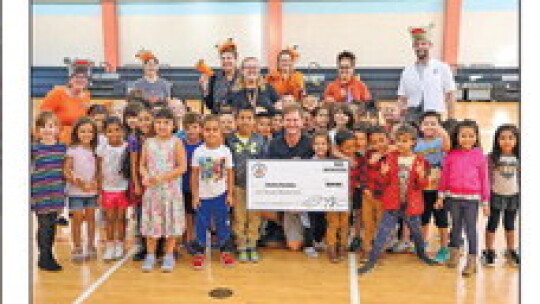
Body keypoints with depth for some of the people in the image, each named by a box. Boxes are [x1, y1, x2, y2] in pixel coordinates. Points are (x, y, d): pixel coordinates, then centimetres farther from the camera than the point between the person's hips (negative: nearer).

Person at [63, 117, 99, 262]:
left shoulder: (95, 151, 6)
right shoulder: (72, 150, -6)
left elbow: (97, 170, 9)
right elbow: (66, 171, -9)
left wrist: (94, 183, -7)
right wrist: (79, 183, -15)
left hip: (92, 191, 3)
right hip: (76, 191, -3)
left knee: (91, 217, 9)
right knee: (77, 218, 2)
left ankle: (91, 246, 20)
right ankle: (77, 248, 12)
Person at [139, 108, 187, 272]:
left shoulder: (176, 143, -4)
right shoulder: (148, 143, 5)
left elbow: (182, 167, -9)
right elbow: (142, 165, 8)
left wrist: (163, 177, -17)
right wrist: (145, 176, -12)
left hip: (170, 189, -2)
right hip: (151, 189, 3)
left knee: (171, 222, 5)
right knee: (151, 222, 8)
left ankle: (169, 255, 19)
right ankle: (150, 255, 22)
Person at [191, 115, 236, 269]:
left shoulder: (225, 151, -6)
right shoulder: (198, 152, -7)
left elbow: (230, 174, 0)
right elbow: (194, 175, -1)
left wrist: (230, 194, -1)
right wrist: (195, 195, -3)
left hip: (220, 194, 0)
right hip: (203, 195, 0)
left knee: (222, 223, 9)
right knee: (201, 224, 7)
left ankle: (226, 251, 22)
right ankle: (199, 253, 20)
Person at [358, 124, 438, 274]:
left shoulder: (419, 161, -4)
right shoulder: (391, 158, -1)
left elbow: (422, 185, -3)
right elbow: (385, 182, 3)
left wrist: (421, 175, -23)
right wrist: (384, 174, -18)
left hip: (411, 204, 1)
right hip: (393, 203, 0)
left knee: (416, 230, 19)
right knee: (383, 231, -4)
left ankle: (422, 254, 45)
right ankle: (372, 260, 1)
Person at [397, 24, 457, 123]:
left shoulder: (442, 68, 4)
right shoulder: (407, 71, 9)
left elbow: (450, 95, 4)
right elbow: (402, 98, 12)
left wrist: (451, 121, -2)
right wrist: (402, 108, -9)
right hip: (412, 117, 2)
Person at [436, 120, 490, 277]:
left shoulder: (479, 156, -2)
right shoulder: (451, 155, 1)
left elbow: (484, 180, 2)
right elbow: (444, 177, 7)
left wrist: (485, 202, 3)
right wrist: (441, 196, 8)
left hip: (472, 198, -2)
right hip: (453, 197, 2)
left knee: (470, 228, 1)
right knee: (456, 225, 16)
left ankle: (472, 260, 12)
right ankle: (454, 252, 32)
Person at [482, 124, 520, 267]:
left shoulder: (518, 158, -2)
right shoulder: (492, 157, -11)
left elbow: (520, 178, 5)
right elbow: (487, 177, -8)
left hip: (513, 196, 3)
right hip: (496, 195, -3)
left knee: (510, 224, 17)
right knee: (492, 224, 7)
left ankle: (511, 251, 32)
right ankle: (489, 251, 20)